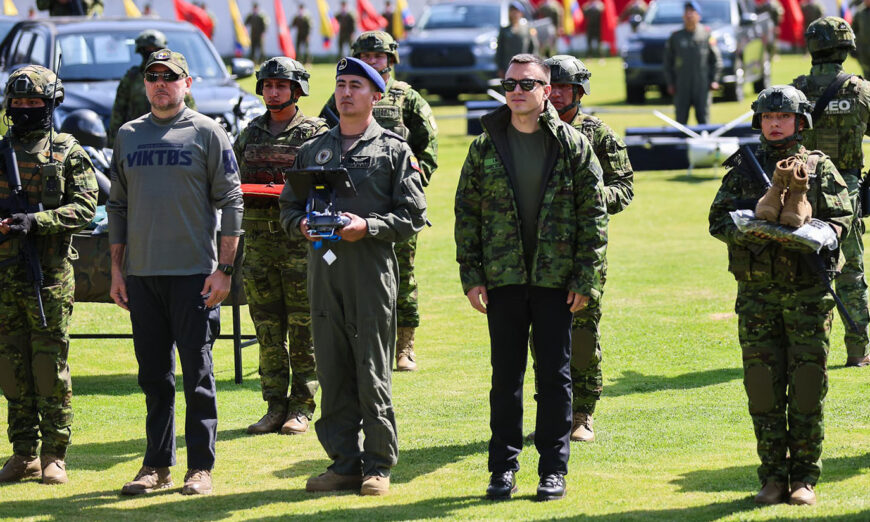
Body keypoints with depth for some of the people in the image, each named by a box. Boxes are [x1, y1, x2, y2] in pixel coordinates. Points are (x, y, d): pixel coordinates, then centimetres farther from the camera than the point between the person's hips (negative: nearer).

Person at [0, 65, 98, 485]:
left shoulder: (67, 152, 2)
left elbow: (85, 207, -6)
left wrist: (36, 221, -19)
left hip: (50, 276, -4)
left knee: (51, 366, -3)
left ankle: (54, 456, 4)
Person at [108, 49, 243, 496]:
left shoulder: (207, 133, 0)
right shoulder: (128, 136, 12)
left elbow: (231, 203, -2)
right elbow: (118, 206, 16)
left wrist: (224, 269, -8)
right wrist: (116, 270, 10)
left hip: (194, 273, -4)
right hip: (141, 274, 4)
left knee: (197, 373, -1)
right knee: (153, 374, 8)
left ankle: (200, 467, 5)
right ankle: (157, 465, 15)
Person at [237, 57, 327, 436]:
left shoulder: (315, 134, 0)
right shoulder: (250, 134, 14)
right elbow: (232, 180, 21)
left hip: (300, 237, -5)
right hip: (259, 238, 5)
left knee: (303, 327, -2)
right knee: (267, 327, 6)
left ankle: (302, 407, 4)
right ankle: (275, 406, 12)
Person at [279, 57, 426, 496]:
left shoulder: (394, 151, 4)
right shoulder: (313, 150, 17)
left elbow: (413, 216, -1)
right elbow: (288, 206, 19)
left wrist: (368, 226, -15)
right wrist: (302, 225, -3)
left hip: (372, 270, -4)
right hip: (323, 267, 4)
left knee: (373, 376, -3)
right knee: (333, 376, 5)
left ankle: (378, 466, 4)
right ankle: (344, 464, 12)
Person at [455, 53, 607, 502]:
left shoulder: (572, 145, 0)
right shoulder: (486, 146, 4)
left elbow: (594, 214, 0)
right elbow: (466, 213, 7)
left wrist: (587, 279, -6)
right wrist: (471, 276, 0)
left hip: (556, 280, -1)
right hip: (503, 280, 1)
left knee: (554, 375, 4)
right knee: (506, 376, 7)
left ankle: (553, 469, 12)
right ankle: (503, 468, 15)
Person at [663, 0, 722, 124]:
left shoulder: (706, 34, 4)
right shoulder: (675, 36, 7)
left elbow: (716, 59, 7)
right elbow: (668, 62, 11)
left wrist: (714, 80, -2)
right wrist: (670, 83, 4)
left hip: (703, 86, -1)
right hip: (681, 86, 1)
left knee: (703, 118, -2)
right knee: (681, 119, 1)